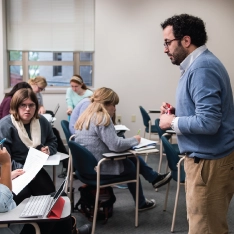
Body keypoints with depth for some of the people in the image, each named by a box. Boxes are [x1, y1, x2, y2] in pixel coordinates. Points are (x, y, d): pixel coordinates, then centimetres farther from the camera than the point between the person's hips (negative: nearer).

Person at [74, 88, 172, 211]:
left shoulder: (87, 116, 8)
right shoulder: (102, 118, -20)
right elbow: (115, 145, -26)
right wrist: (134, 140, -9)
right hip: (99, 169, -8)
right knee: (131, 167, 19)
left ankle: (154, 177, 30)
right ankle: (141, 203, 36)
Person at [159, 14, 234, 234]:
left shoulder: (202, 69, -21)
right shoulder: (197, 65, 12)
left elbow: (208, 122, -29)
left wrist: (172, 122, -14)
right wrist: (176, 111, 7)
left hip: (209, 161, -10)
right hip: (204, 157, 10)